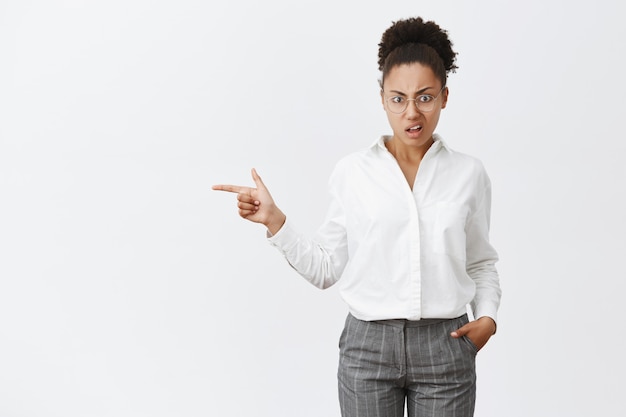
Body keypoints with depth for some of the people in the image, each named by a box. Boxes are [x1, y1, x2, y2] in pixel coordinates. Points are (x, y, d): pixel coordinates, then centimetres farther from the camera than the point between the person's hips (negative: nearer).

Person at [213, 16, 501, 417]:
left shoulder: (469, 173, 2)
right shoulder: (353, 172, -1)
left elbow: (481, 264, 12)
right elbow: (326, 267, 1)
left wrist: (487, 316, -4)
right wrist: (273, 220, -9)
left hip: (445, 349, 1)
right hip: (369, 346, 0)